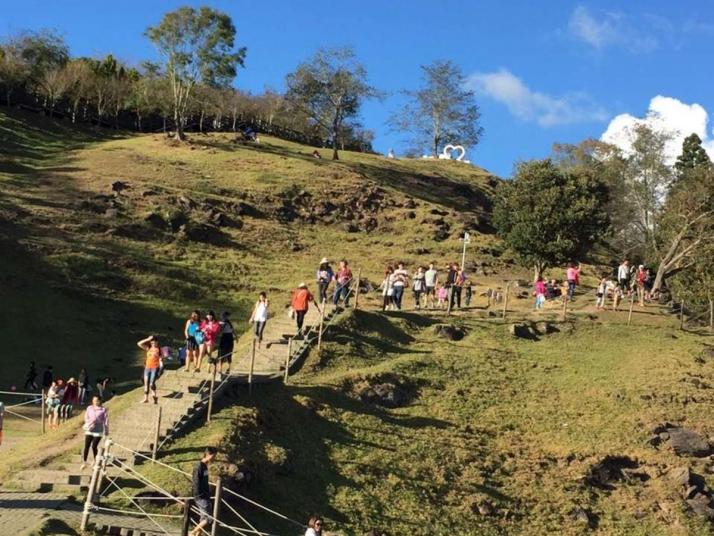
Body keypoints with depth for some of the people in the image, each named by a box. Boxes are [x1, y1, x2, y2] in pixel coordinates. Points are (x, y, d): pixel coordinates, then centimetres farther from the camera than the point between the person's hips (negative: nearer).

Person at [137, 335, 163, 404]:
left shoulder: (159, 349, 1)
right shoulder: (148, 349, 10)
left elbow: (160, 359, 0)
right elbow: (139, 344, 2)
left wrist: (161, 367, -8)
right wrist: (148, 339, -2)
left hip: (155, 368, -4)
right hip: (147, 368, 4)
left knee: (152, 383, -15)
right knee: (146, 383, 3)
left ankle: (154, 395, 10)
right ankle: (146, 398, 10)